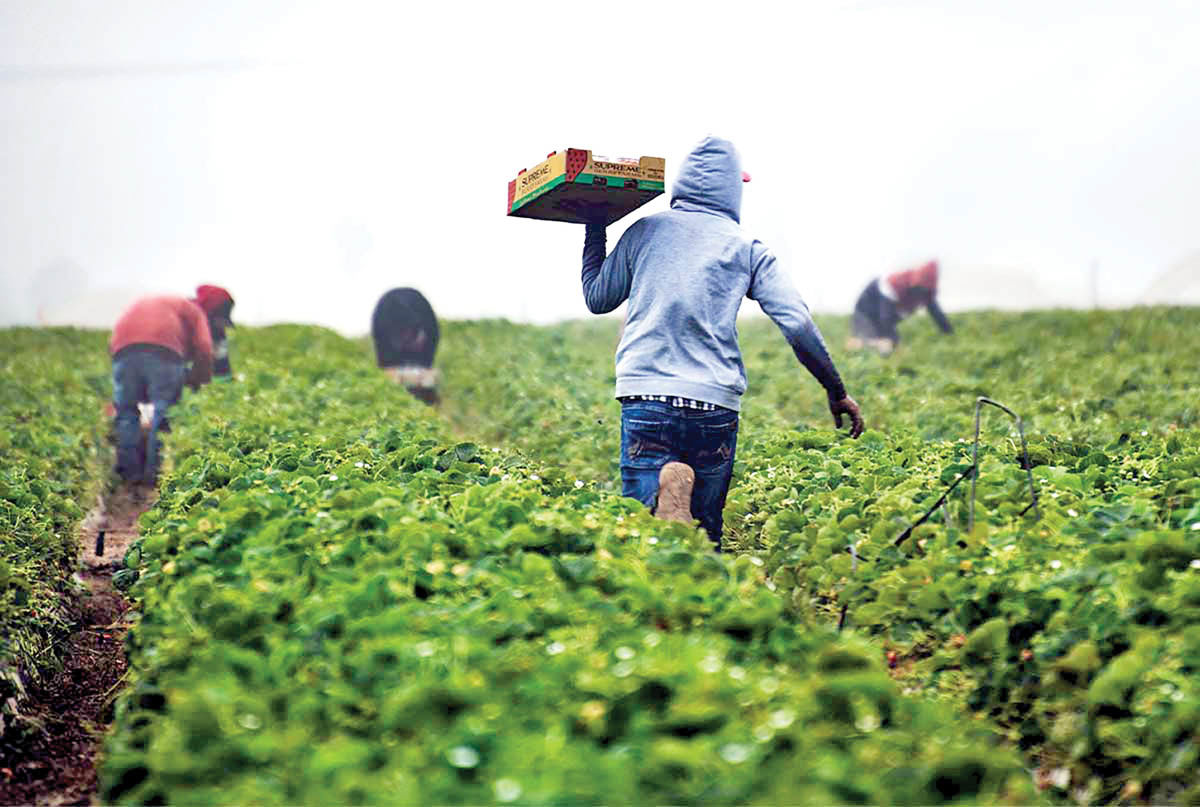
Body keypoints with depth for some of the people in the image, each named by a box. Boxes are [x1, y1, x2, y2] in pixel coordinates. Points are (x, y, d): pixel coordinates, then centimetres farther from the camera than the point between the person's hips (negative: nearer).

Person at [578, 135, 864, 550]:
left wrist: (595, 231, 34)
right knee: (706, 534, 13)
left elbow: (597, 299, 21)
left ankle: (665, 496, -35)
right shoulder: (747, 248, 8)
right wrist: (836, 391, 11)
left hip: (646, 397, 0)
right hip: (716, 405, 1)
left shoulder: (644, 231, 10)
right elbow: (798, 323, 1)